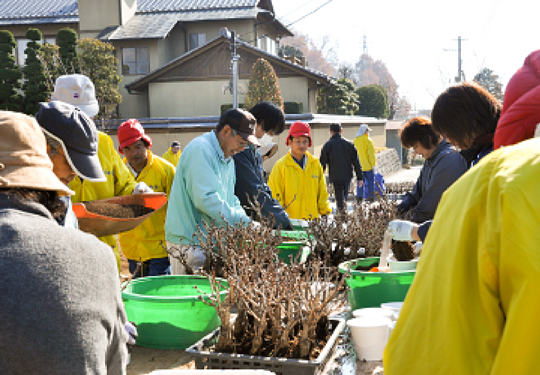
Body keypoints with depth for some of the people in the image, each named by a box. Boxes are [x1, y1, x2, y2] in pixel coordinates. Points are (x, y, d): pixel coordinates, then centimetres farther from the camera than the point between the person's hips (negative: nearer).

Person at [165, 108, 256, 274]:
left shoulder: (228, 159, 18)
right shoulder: (200, 150, -14)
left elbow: (230, 200, 21)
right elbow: (205, 199, -24)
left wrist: (247, 222, 2)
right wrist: (243, 222, -20)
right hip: (188, 241, -9)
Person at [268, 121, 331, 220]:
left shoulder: (315, 164, 10)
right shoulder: (281, 166, -1)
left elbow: (322, 193, 16)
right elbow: (275, 196, 0)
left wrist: (326, 212, 11)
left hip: (313, 219, 3)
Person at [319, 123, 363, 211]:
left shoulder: (327, 145, -2)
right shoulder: (350, 144, 6)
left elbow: (322, 163, 0)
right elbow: (356, 162, 6)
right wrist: (359, 177, 9)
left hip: (335, 177, -3)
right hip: (347, 175, 3)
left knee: (339, 198, 0)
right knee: (345, 196, 20)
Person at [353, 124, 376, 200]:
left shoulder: (355, 141, 6)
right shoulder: (368, 140, -11)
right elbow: (371, 154, -13)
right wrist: (373, 164, -9)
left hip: (359, 166, 5)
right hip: (368, 165, -5)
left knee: (360, 182, 10)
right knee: (370, 181, 4)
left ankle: (359, 196, 8)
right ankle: (371, 196, 5)